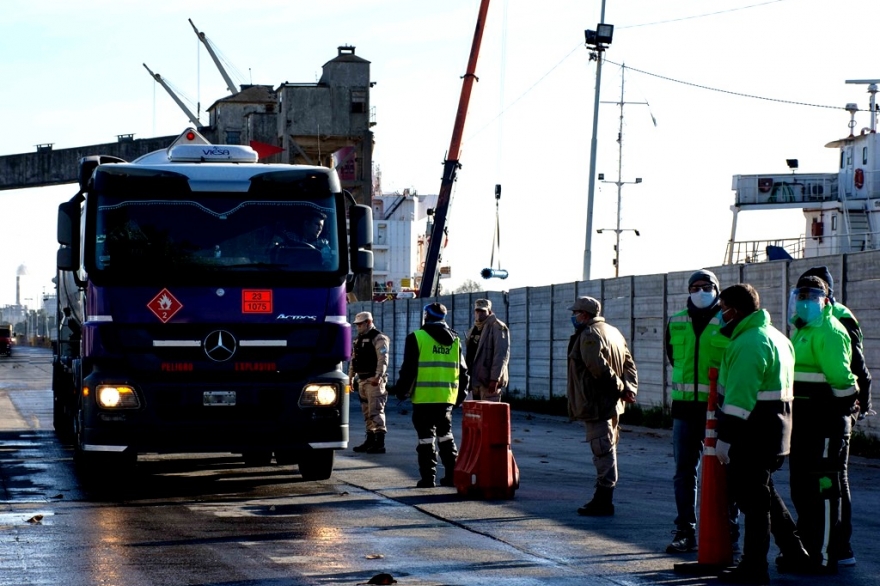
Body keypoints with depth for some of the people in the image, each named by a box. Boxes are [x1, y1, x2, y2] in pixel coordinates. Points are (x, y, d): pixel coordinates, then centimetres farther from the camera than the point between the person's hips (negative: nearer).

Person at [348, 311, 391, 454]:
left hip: (374, 381, -9)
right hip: (362, 381, 9)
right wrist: (350, 377, 19)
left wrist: (378, 377, -26)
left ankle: (380, 443, -15)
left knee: (376, 411, -13)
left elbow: (383, 360, -19)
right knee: (367, 412, 13)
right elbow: (353, 360, 24)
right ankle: (370, 441, 20)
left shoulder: (378, 338, -9)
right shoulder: (358, 339, 19)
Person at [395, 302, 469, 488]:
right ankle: (452, 474, 16)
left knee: (426, 436, 0)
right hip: (447, 397, 5)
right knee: (446, 435, 18)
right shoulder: (454, 339, 11)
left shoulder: (417, 337, -6)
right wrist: (460, 395, 22)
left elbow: (408, 368, -7)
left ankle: (428, 477, -1)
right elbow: (463, 371, 14)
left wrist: (402, 391, 3)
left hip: (424, 397, -5)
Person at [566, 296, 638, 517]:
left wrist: (620, 388, -13)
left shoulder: (589, 335, -14)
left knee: (603, 451, -8)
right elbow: (629, 364, 15)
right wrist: (629, 388, 4)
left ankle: (604, 501, -7)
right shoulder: (613, 332, 17)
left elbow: (599, 368, -23)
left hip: (596, 404, -10)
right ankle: (603, 498, 20)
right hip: (612, 404, 10)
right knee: (607, 450, 14)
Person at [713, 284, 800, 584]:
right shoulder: (776, 337, 16)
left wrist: (724, 438, -21)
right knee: (764, 492, 22)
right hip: (775, 431, 10)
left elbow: (739, 398, -23)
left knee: (752, 497, -4)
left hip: (753, 435, -10)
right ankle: (794, 550, 26)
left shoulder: (749, 343, -17)